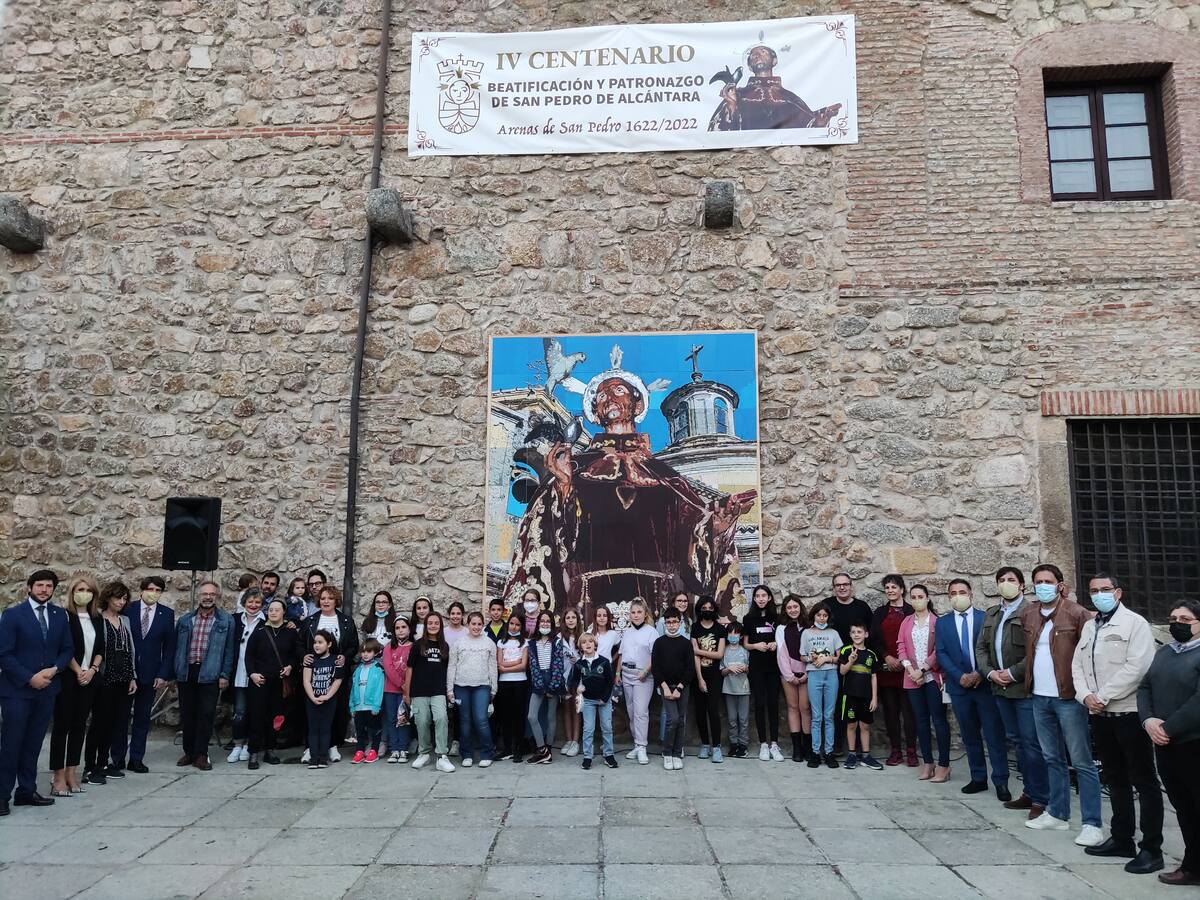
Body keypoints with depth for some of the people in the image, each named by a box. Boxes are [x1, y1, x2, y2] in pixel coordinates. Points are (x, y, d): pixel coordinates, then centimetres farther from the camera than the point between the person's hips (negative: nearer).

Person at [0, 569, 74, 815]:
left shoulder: (60, 615, 7)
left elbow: (68, 649, 10)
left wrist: (54, 669, -8)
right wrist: (30, 678, -15)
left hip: (47, 689, 4)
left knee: (33, 744, 10)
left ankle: (27, 791, 19)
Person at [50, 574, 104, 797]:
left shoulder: (97, 620, 10)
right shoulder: (64, 617, -6)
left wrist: (92, 670, -3)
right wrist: (78, 672, -11)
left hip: (89, 679, 5)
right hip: (67, 678, -5)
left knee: (79, 725, 7)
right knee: (62, 725, -2)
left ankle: (71, 773, 14)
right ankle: (59, 776, 2)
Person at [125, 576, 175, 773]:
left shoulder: (167, 614, 0)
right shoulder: (128, 609, -4)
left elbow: (169, 646, 2)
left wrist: (164, 675, -4)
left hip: (150, 674, 1)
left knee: (143, 718, 8)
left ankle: (136, 759, 16)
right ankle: (117, 759, 19)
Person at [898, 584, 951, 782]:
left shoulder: (937, 621, -2)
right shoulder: (906, 622, 12)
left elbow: (939, 649, -8)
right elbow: (901, 647, 6)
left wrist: (923, 670, -12)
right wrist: (911, 670, -7)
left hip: (933, 676, -4)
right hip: (913, 678, 4)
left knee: (939, 720, -2)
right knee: (921, 720, 9)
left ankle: (943, 765, 3)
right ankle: (927, 763, 16)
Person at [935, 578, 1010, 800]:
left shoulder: (986, 618, 2)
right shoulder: (942, 623, 8)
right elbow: (941, 653, 2)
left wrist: (981, 673, -13)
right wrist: (960, 676, -10)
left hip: (986, 684, -2)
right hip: (959, 686, 3)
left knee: (994, 735, -2)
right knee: (970, 736, 10)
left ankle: (1001, 782, 4)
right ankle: (978, 779, 19)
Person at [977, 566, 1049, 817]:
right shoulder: (991, 614, 14)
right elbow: (981, 647, 14)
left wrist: (1014, 673, -16)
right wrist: (990, 672, -2)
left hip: (1024, 687, -7)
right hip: (1000, 687, 7)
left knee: (1032, 743, -3)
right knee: (1017, 740, 14)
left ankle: (1040, 799, 5)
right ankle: (1029, 792, 24)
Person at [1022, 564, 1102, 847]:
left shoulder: (1077, 614, -9)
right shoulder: (1027, 616, 8)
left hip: (1068, 697, -6)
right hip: (1040, 697, 6)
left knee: (1082, 762, -1)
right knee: (1052, 759, 16)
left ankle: (1092, 824, 5)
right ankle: (1058, 813, 27)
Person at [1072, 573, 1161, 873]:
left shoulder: (1135, 623, -7)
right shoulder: (1089, 626, 14)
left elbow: (1137, 667, -17)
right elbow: (1078, 665, 12)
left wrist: (1104, 696, -17)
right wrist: (1086, 695, -5)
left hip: (1128, 711, -7)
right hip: (1099, 714, 7)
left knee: (1144, 781, 0)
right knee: (1115, 779, 15)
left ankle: (1152, 848, 6)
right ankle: (1122, 839, 25)